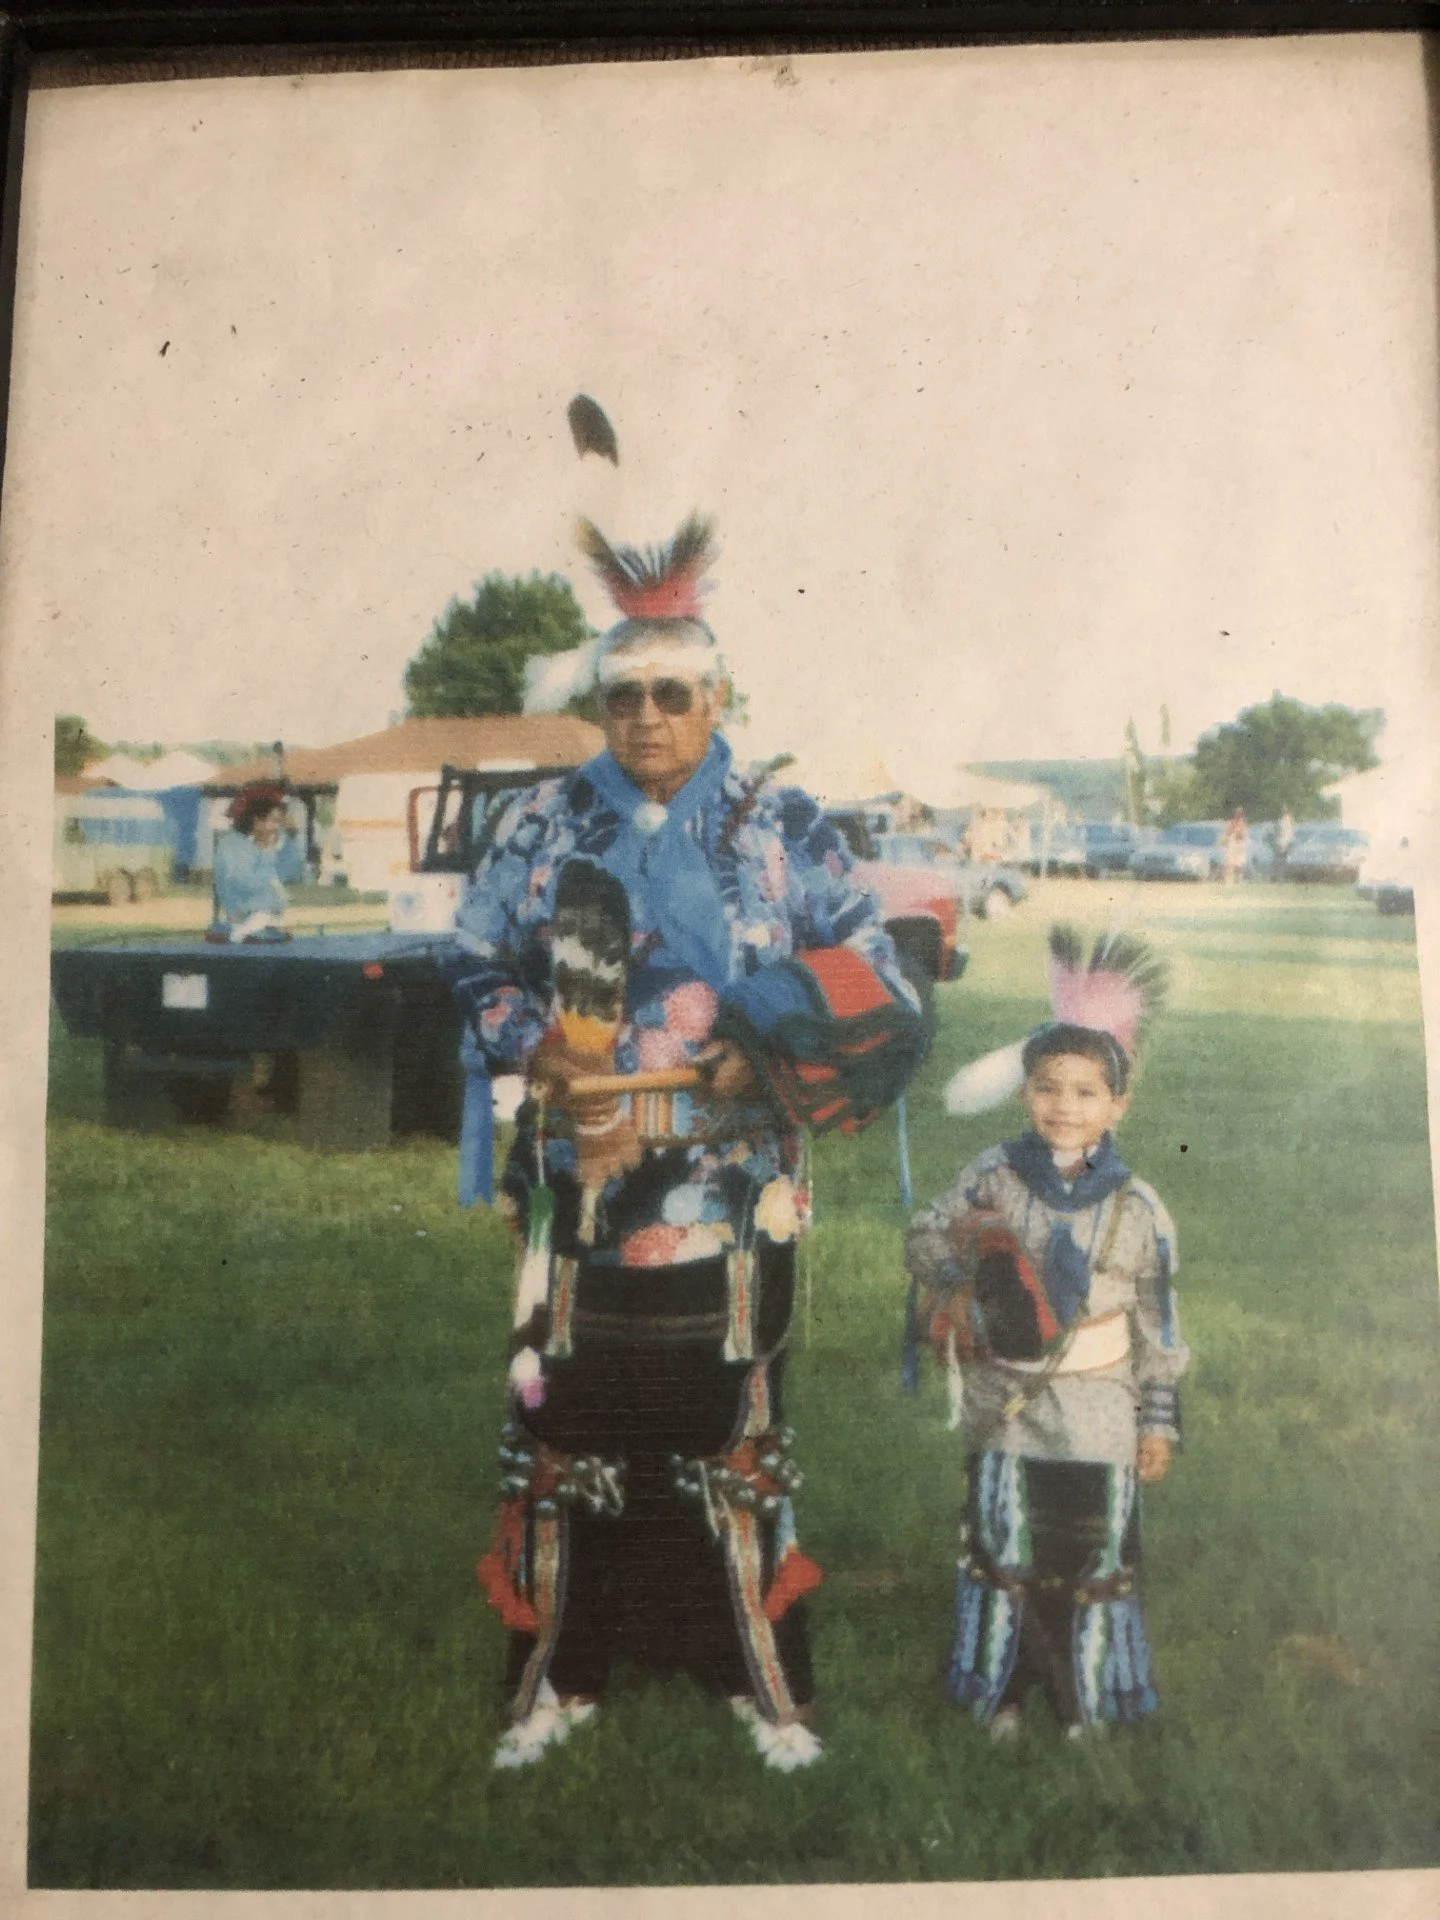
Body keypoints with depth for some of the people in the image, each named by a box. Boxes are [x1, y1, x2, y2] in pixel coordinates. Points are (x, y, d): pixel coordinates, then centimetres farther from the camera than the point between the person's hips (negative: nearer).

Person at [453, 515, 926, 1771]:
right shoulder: (544, 828, 6)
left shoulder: (786, 833, 1)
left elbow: (873, 993, 2)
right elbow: (481, 976, 11)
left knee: (738, 1426, 9)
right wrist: (540, 1049, -8)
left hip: (732, 1188, -1)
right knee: (563, 1422, 8)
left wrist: (760, 1059, -11)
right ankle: (557, 1677, 26)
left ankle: (765, 1677, 26)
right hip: (580, 1184, 2)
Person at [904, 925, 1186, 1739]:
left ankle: (1084, 1692, 33)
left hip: (1099, 1417, 0)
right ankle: (1002, 1686, 32)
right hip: (1005, 1406, 1)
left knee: (1095, 1556, 12)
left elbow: (1159, 1321, -2)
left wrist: (1159, 1418, 1)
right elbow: (926, 1237, 5)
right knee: (1002, 1548, 13)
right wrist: (957, 1285, -14)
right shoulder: (991, 1180, -7)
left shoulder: (1138, 1207, -8)